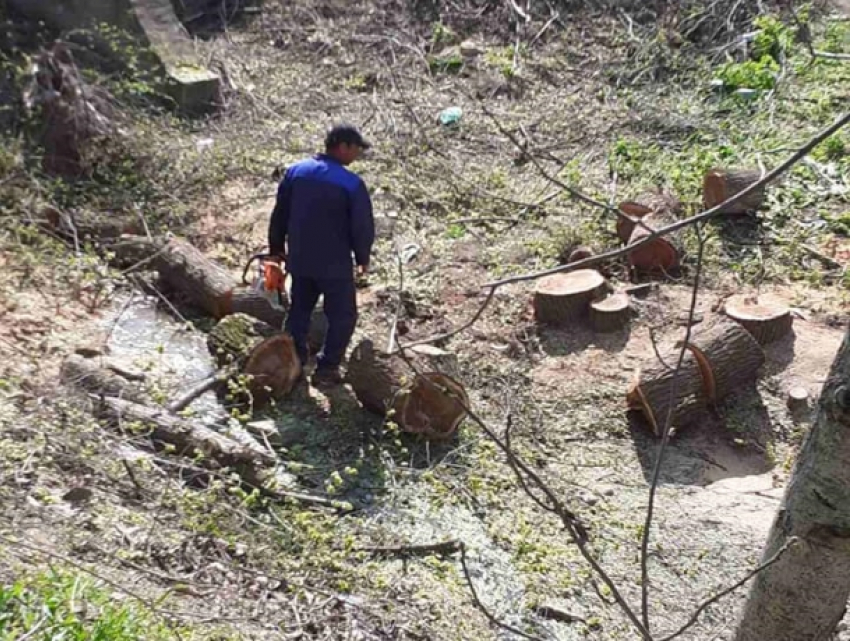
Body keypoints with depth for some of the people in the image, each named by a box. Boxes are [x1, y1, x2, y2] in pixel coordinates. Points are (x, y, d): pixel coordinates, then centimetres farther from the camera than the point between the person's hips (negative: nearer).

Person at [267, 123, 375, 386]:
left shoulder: (295, 171, 0)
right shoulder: (352, 183, -17)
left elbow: (279, 214, 7)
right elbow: (362, 226, -13)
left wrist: (277, 247, 19)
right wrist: (363, 258, 4)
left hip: (299, 259, 6)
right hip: (335, 264, -5)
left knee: (299, 311, 20)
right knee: (342, 316, 12)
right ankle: (326, 369, 15)